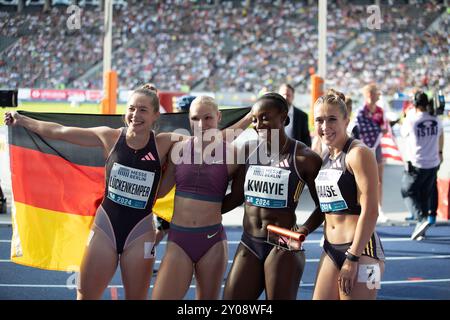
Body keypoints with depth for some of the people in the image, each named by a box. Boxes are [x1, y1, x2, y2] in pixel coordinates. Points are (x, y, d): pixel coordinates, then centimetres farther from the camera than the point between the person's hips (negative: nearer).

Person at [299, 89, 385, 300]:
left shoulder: (358, 154, -12)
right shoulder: (325, 157, 12)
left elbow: (370, 211, -17)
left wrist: (352, 259, -18)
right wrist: (304, 230, 3)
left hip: (360, 250, -8)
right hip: (331, 250, 8)